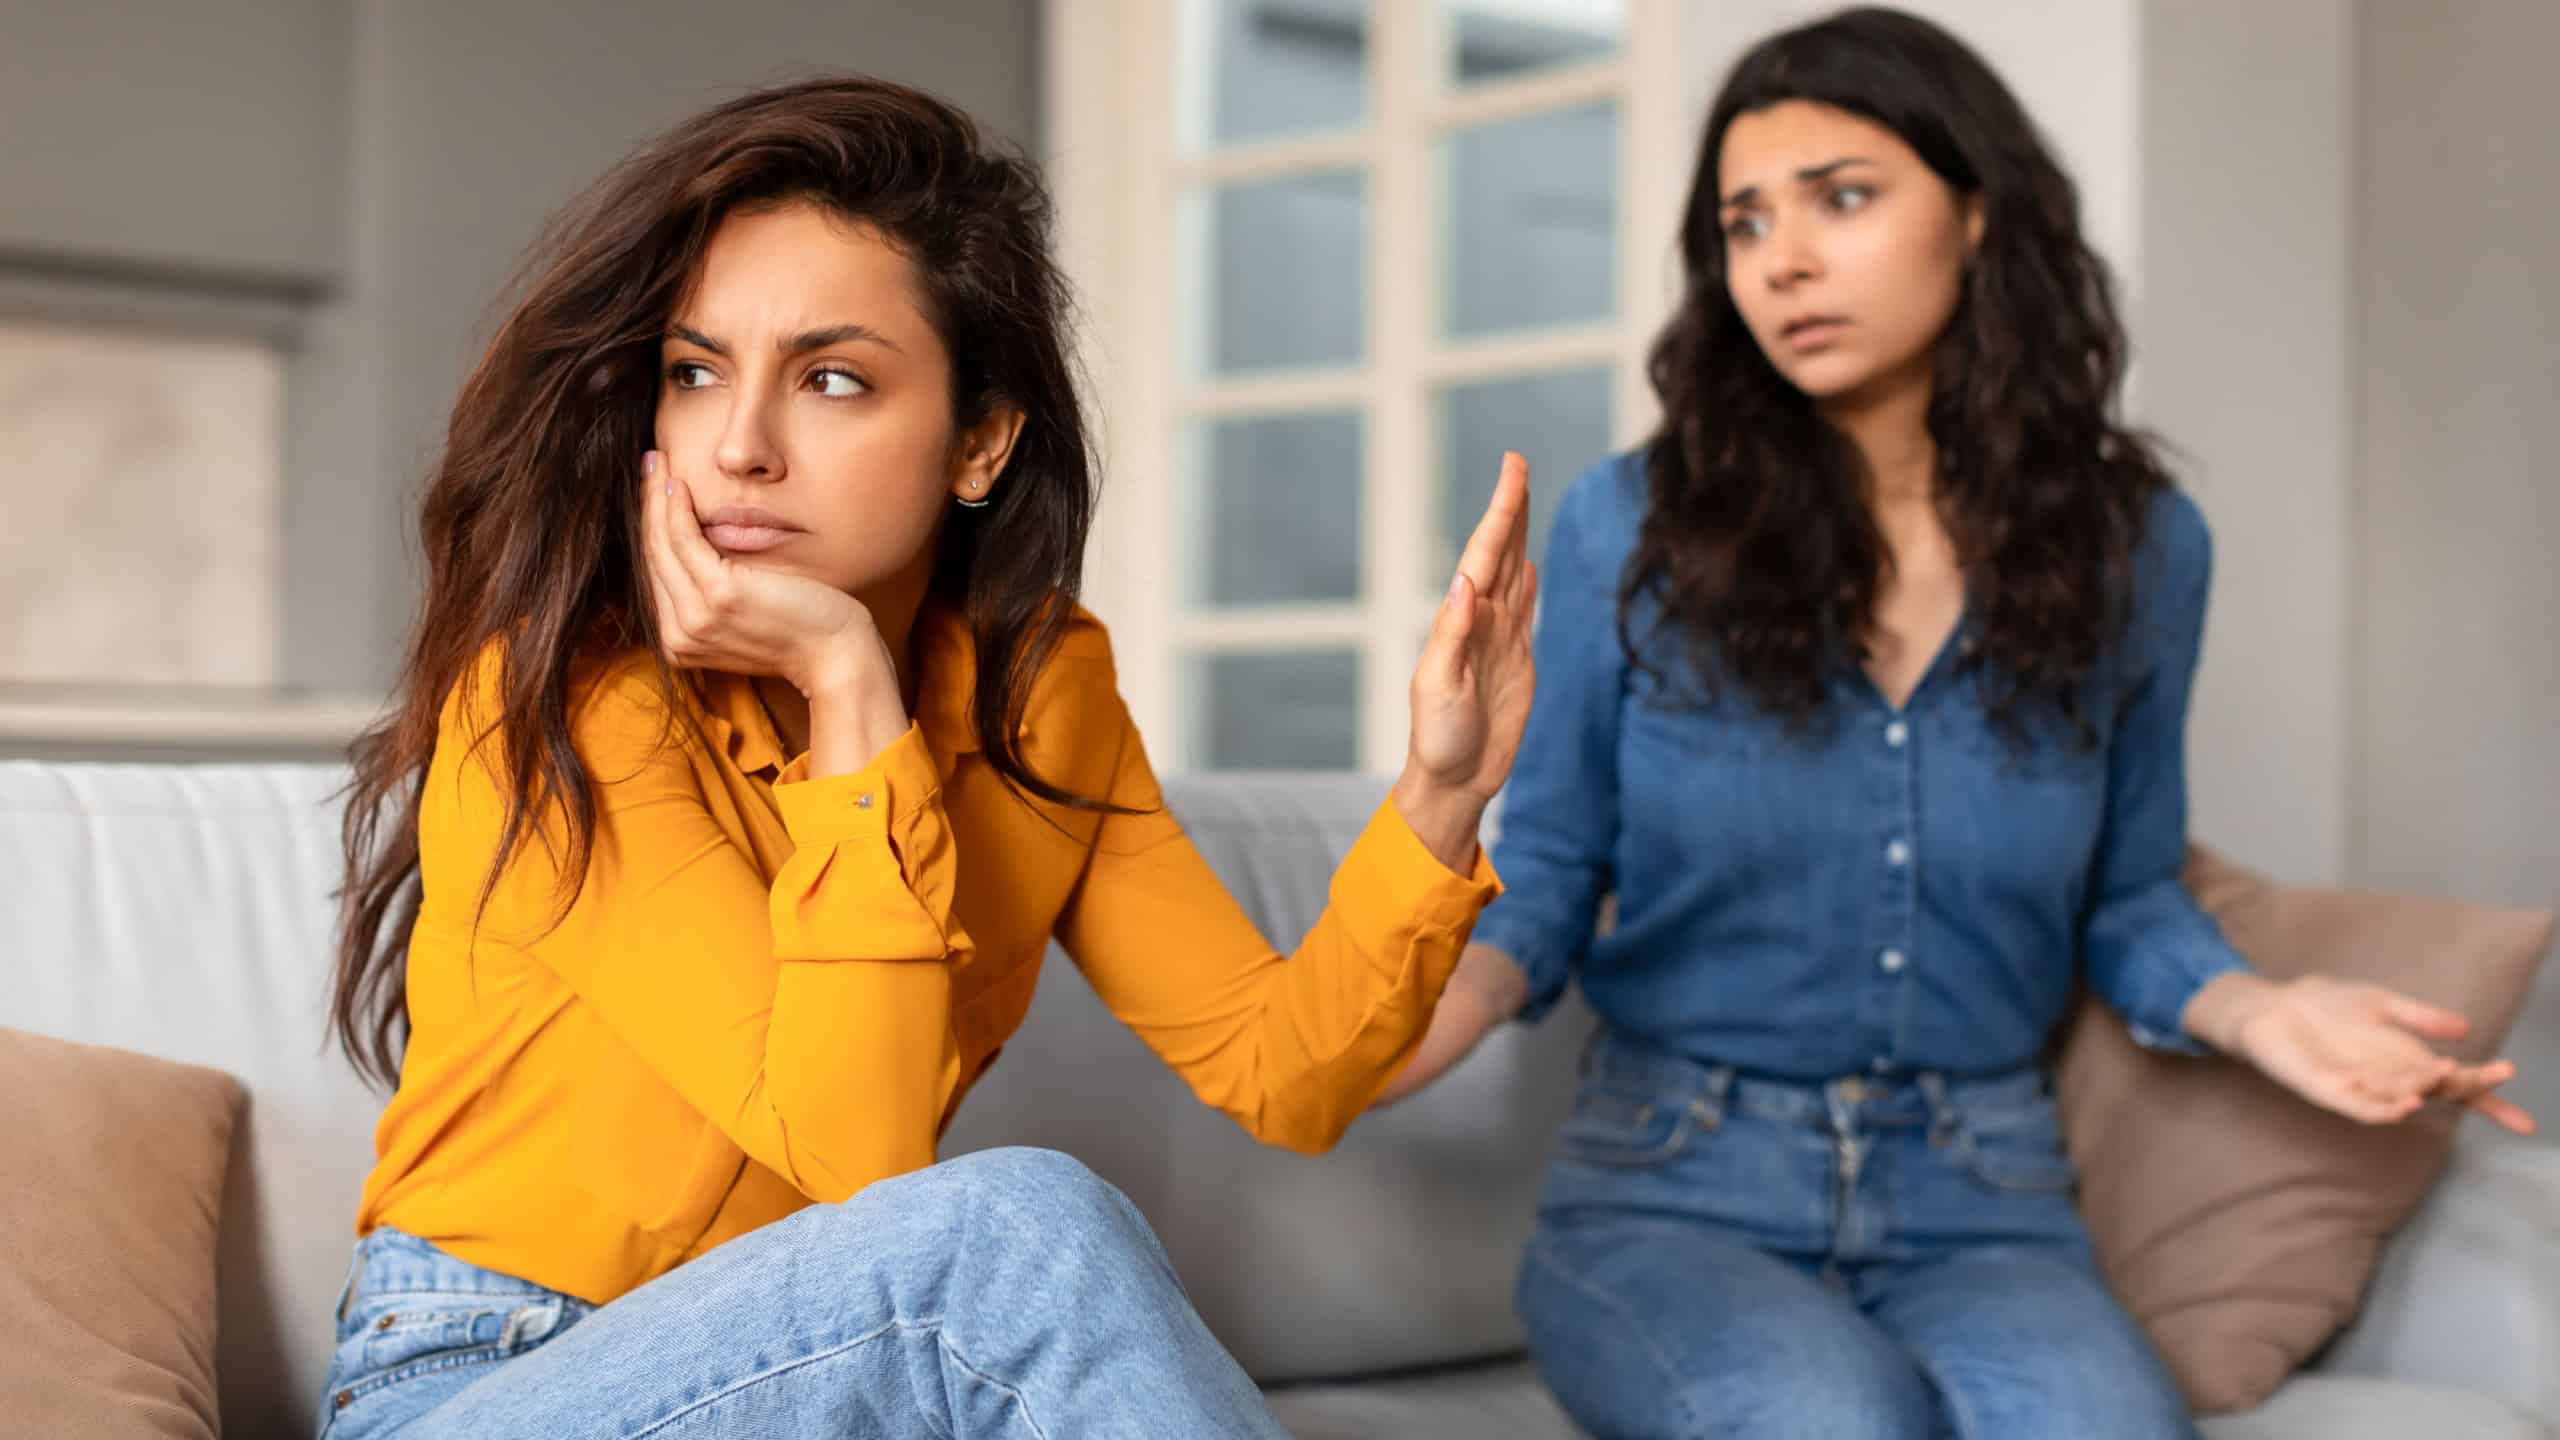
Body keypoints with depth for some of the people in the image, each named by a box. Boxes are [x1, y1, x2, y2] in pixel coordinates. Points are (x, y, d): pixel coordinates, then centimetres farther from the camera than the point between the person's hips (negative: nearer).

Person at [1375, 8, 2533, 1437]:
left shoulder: (2135, 544, 4)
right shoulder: (1632, 529, -1)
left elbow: (2129, 900, 14)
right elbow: (1545, 874, 6)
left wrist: (2255, 1008, -7)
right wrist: (1457, 991, -17)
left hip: (1980, 1211, 1)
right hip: (1675, 1196, -1)